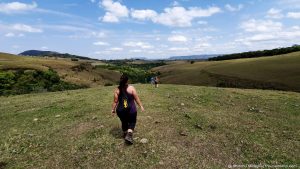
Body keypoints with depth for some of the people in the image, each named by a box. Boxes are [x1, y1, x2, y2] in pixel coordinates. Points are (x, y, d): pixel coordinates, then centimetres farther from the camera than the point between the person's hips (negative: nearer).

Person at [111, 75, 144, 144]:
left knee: (124, 122, 22)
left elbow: (115, 101, 0)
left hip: (121, 110, 3)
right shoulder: (131, 88, -8)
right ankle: (129, 135, -8)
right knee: (132, 122, 11)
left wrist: (113, 109, 11)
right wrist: (141, 106, 5)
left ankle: (125, 134, 40)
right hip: (131, 109, -3)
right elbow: (137, 98, -5)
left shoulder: (117, 90, -2)